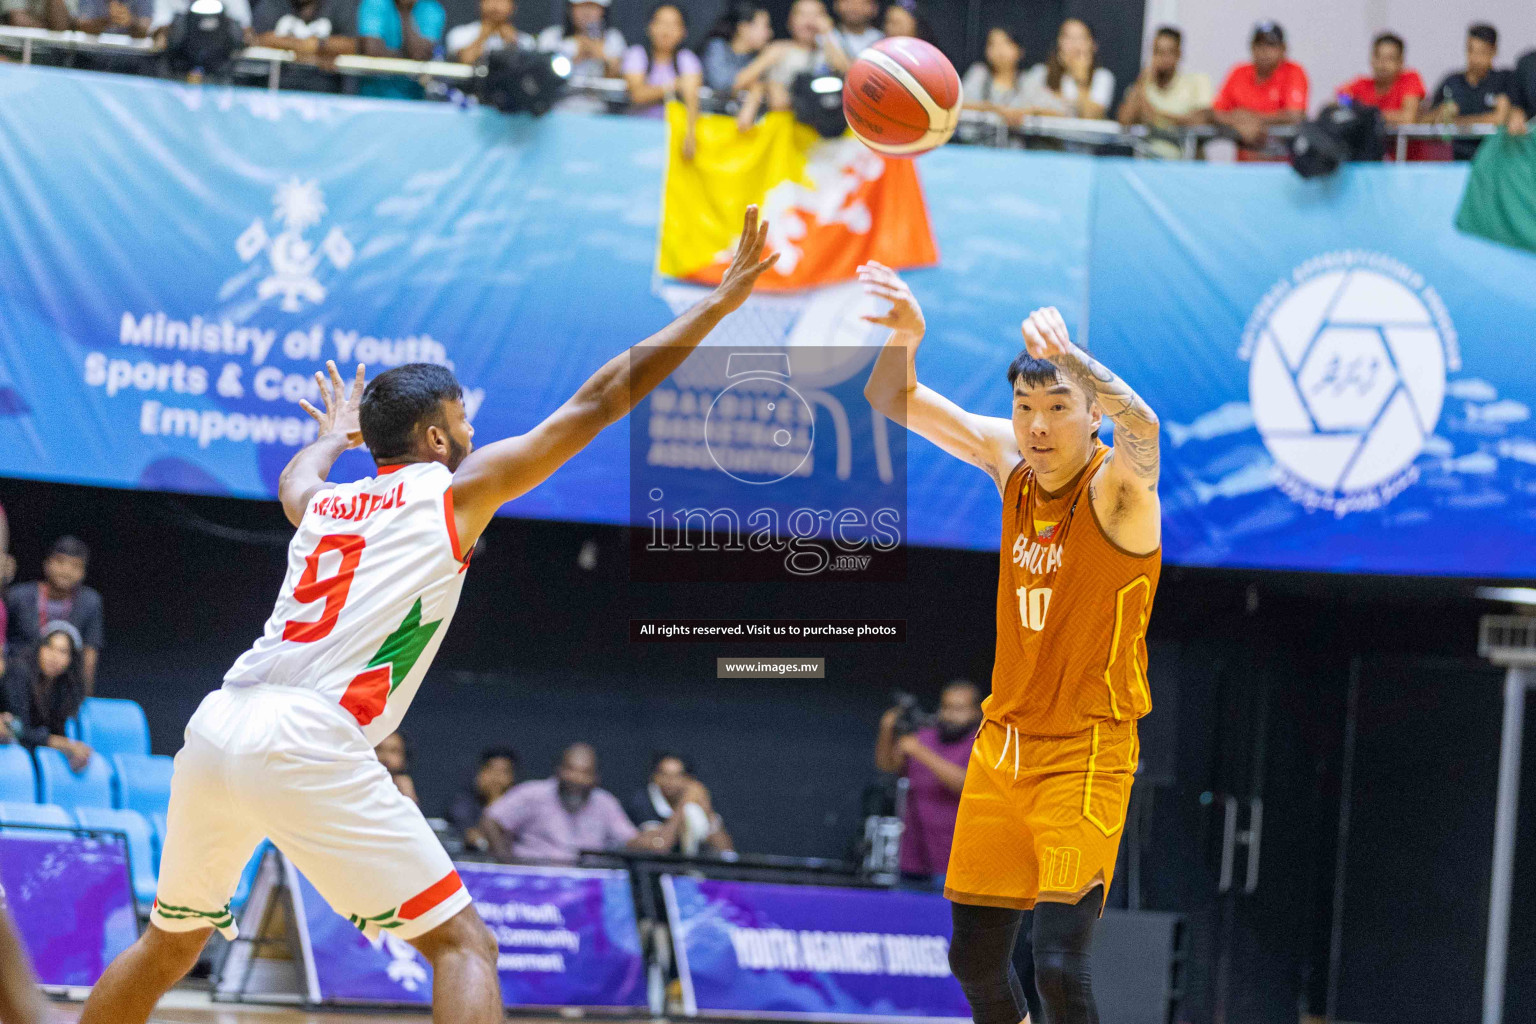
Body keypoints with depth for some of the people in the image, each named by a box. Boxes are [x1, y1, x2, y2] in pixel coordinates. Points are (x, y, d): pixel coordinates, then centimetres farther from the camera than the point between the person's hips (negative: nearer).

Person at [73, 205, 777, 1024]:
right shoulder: (454, 490, 9)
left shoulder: (322, 503, 25)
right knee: (461, 944, -6)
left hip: (215, 729, 7)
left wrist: (334, 434, 76)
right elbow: (602, 398, 10)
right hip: (311, 743, -7)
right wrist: (721, 301, 16)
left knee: (171, 942, 24)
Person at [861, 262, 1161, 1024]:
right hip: (1003, 743, 7)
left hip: (1086, 753, -7)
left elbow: (1139, 424, -39)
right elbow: (894, 403, 4)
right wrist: (906, 337, -18)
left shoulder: (1117, 488, -15)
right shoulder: (1010, 461, 2)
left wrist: (1066, 354, -55)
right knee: (974, 956, 13)